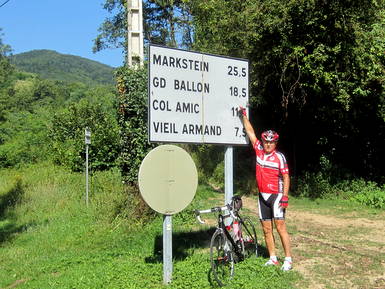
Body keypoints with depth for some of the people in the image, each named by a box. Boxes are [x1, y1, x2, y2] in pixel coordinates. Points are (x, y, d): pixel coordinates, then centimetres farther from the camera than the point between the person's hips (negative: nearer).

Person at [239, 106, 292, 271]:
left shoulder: (279, 157, -7)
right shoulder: (259, 151, 5)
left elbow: (286, 177, -8)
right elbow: (250, 132, 10)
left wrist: (285, 196, -15)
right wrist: (243, 115, 10)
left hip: (276, 195, -5)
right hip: (262, 196, 6)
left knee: (280, 227, -8)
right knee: (266, 229, 8)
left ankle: (288, 259, -1)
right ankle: (273, 258, 17)